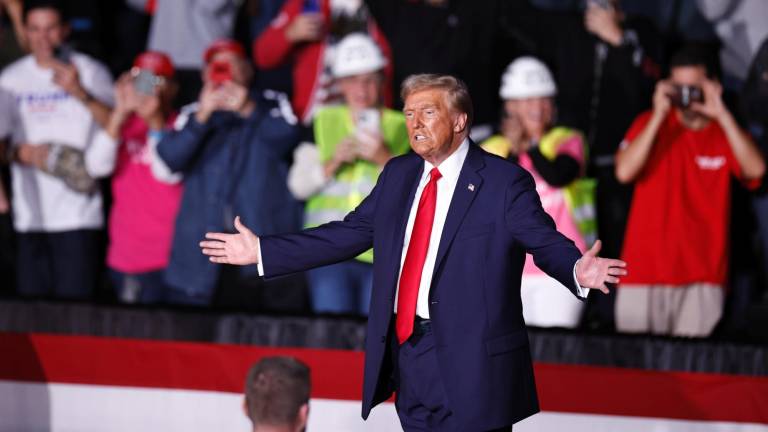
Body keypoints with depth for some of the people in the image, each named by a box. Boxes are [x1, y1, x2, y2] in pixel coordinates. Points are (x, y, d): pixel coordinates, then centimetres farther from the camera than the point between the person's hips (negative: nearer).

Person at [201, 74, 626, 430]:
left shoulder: (503, 181, -6)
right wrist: (262, 251, 14)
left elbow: (546, 242, -13)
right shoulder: (397, 175, 13)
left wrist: (577, 270, -36)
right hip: (406, 353, 6)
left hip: (471, 362, -6)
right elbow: (348, 234, 17)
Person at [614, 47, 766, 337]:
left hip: (703, 278, 0)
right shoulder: (650, 124, 6)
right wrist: (658, 115, -14)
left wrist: (721, 115, -16)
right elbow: (625, 171, -10)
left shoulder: (726, 132, 8)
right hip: (645, 269, 0)